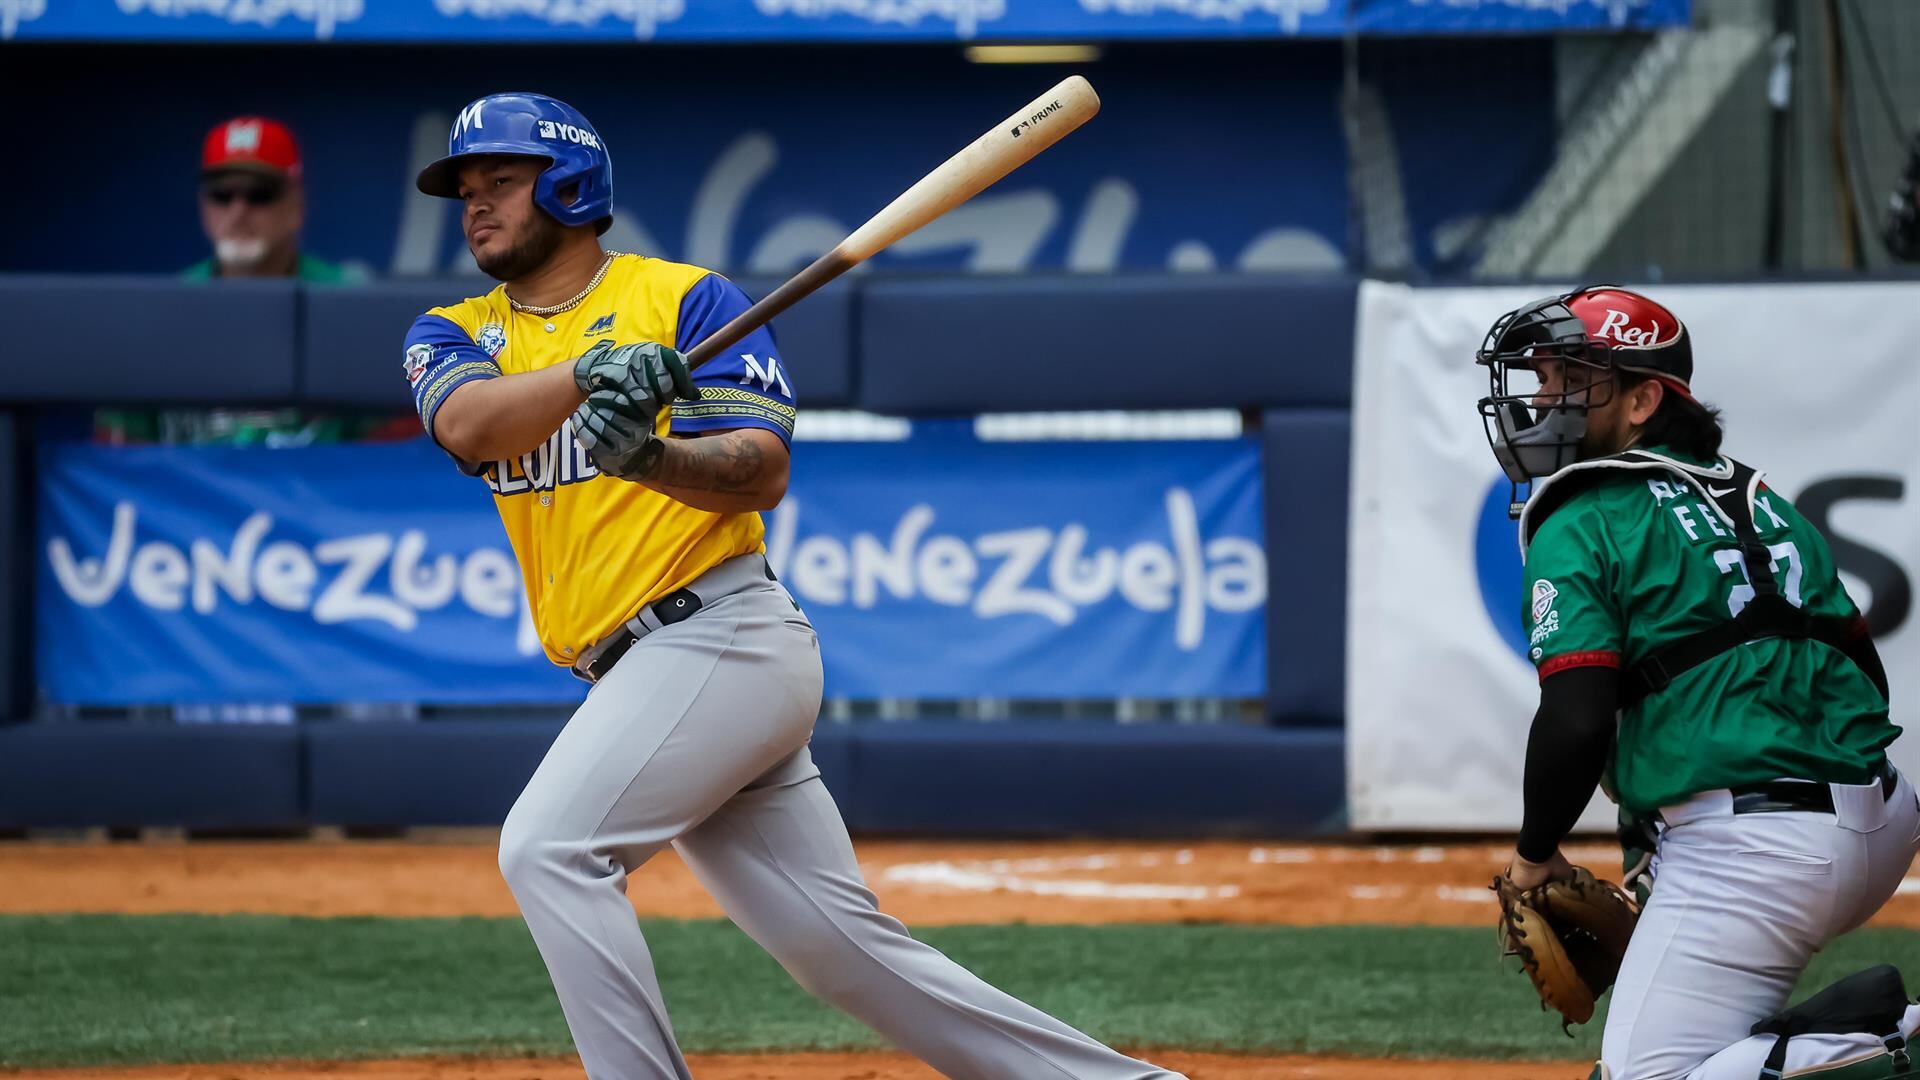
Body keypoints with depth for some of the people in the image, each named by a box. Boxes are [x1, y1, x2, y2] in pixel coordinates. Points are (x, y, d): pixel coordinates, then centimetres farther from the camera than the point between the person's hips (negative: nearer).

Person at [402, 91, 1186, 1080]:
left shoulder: (683, 297, 0)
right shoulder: (453, 332, 14)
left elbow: (762, 474, -11)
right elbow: (467, 423, -10)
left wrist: (651, 459, -31)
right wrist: (590, 370, -28)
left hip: (720, 636, -6)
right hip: (635, 677, 6)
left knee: (548, 851, -22)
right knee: (846, 950, 4)